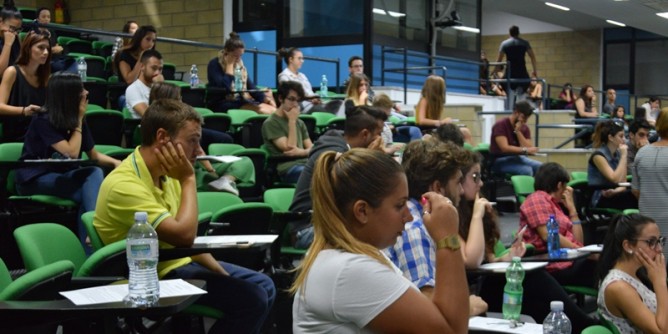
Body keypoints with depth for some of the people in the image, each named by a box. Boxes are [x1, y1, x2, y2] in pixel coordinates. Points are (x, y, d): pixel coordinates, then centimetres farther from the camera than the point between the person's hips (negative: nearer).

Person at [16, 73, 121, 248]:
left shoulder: (74, 119, 6)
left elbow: (94, 155, 11)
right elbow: (71, 153, -21)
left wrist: (116, 162, -10)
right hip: (34, 179, -6)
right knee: (89, 193, -28)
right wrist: (78, 120, -12)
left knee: (96, 173, -26)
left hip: (60, 175, 6)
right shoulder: (43, 120, -15)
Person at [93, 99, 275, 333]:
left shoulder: (164, 173, 3)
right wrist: (188, 180, -20)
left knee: (264, 287, 13)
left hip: (181, 262, 9)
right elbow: (184, 236, -31)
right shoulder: (124, 184, -26)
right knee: (251, 298, -20)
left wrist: (221, 272, 3)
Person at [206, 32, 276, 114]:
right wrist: (229, 65, -12)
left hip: (240, 101, 7)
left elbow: (250, 86, 16)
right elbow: (225, 88, -20)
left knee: (272, 110, -19)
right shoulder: (215, 64, -6)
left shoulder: (240, 64, 16)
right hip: (221, 104, -7)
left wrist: (264, 98, -1)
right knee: (261, 110, -30)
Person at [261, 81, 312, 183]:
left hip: (306, 163, 7)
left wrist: (300, 152, -7)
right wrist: (292, 121, -4)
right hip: (288, 168, -7)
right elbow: (289, 148, -7)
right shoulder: (271, 123, 3)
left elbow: (312, 149, 16)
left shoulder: (300, 122, 24)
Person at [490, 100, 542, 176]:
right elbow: (505, 148, -24)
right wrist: (525, 150, -30)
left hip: (517, 158, 7)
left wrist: (518, 131, -15)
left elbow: (528, 148, -7)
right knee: (526, 170, -30)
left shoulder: (524, 128, 6)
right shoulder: (500, 125, -13)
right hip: (500, 160, -6)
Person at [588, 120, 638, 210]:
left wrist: (615, 191, -15)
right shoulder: (598, 155, -10)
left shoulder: (618, 154, 11)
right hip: (600, 201, -7)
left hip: (614, 196, 7)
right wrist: (624, 156, -14)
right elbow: (616, 180, -20)